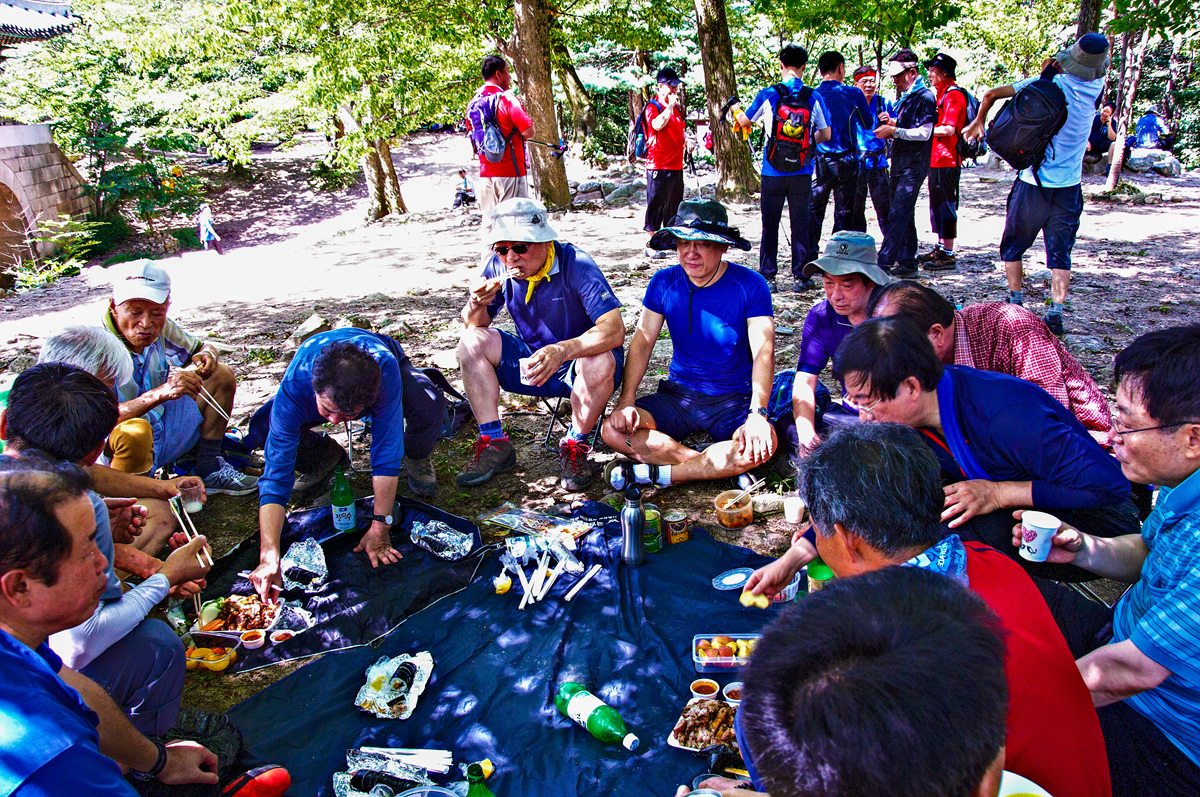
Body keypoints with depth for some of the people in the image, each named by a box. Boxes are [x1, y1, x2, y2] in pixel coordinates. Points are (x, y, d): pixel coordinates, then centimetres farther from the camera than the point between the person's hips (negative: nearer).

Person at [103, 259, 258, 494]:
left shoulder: (160, 328, -7)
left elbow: (203, 347, 12)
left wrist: (206, 356, -15)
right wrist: (160, 393, -46)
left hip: (163, 433, 7)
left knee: (222, 375, 0)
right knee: (133, 432, -41)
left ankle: (209, 470, 8)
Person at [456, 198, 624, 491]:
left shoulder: (576, 265, -23)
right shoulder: (499, 267, -8)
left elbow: (615, 330, -34)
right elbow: (475, 325, 0)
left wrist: (562, 350, -51)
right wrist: (476, 305, -25)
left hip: (577, 363, -4)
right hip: (532, 361, 5)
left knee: (600, 361, -37)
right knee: (472, 342, -14)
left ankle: (575, 446, -12)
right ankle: (494, 445, -10)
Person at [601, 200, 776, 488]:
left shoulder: (750, 285, -10)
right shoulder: (664, 283, -1)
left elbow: (763, 351, -17)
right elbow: (642, 341, -3)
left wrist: (757, 414, -32)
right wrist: (626, 401, -17)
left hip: (734, 399, -3)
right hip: (678, 396, 3)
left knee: (761, 446, -34)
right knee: (614, 430, -20)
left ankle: (660, 473, -21)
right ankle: (718, 467, -20)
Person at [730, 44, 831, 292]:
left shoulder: (768, 95, -5)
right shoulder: (814, 97, -3)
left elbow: (744, 121, 10)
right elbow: (825, 135, 4)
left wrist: (735, 110, 32)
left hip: (773, 172, 0)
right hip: (802, 172, 1)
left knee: (770, 225, 7)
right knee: (800, 225, 7)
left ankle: (767, 277, 9)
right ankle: (800, 277, 9)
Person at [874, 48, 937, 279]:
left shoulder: (925, 96, -8)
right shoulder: (904, 98, 19)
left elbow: (923, 133, -17)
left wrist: (894, 130, -20)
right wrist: (890, 122, 6)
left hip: (913, 166, -9)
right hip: (899, 164, 9)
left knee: (898, 215, -14)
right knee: (904, 216, 10)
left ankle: (884, 263, -17)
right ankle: (907, 263, 15)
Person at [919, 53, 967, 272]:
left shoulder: (953, 95, -13)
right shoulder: (942, 94, 19)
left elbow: (948, 129, -22)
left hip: (946, 161, -10)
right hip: (937, 159, 10)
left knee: (945, 206, -8)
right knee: (937, 204, 15)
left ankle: (948, 255, -4)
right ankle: (940, 248, 24)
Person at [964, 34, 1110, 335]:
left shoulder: (1045, 84, -10)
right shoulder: (1096, 85, -1)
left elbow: (990, 94, -9)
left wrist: (978, 122, 7)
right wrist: (1056, 69, 8)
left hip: (1033, 183, -2)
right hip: (1069, 186, 2)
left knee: (1013, 246, 16)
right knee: (1060, 253, 5)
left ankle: (1016, 302, 18)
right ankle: (1056, 313, -4)